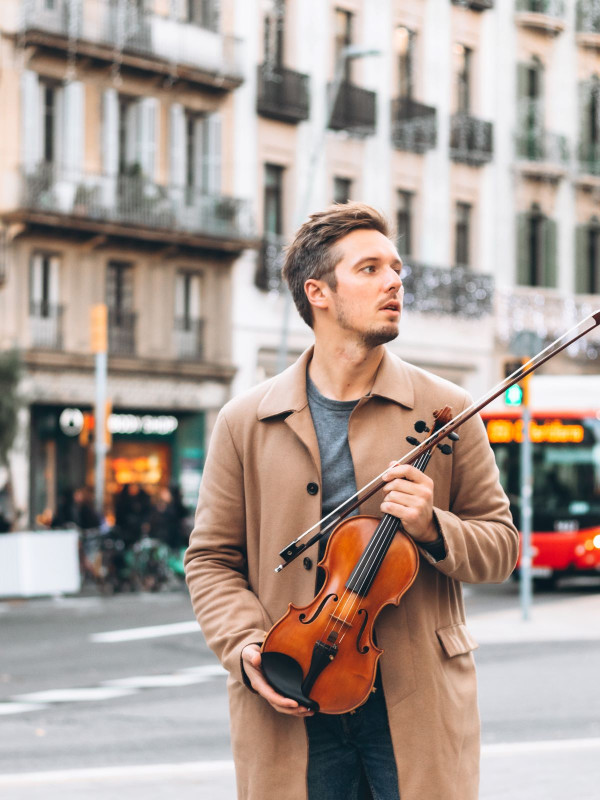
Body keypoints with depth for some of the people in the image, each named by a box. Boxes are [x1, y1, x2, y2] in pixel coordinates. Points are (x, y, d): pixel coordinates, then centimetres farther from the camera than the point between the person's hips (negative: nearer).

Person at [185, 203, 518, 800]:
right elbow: (210, 558, 8)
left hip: (416, 702, 0)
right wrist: (245, 646, -8)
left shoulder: (445, 410, 5)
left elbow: (501, 545, 8)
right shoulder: (244, 422, 5)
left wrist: (433, 528, -12)